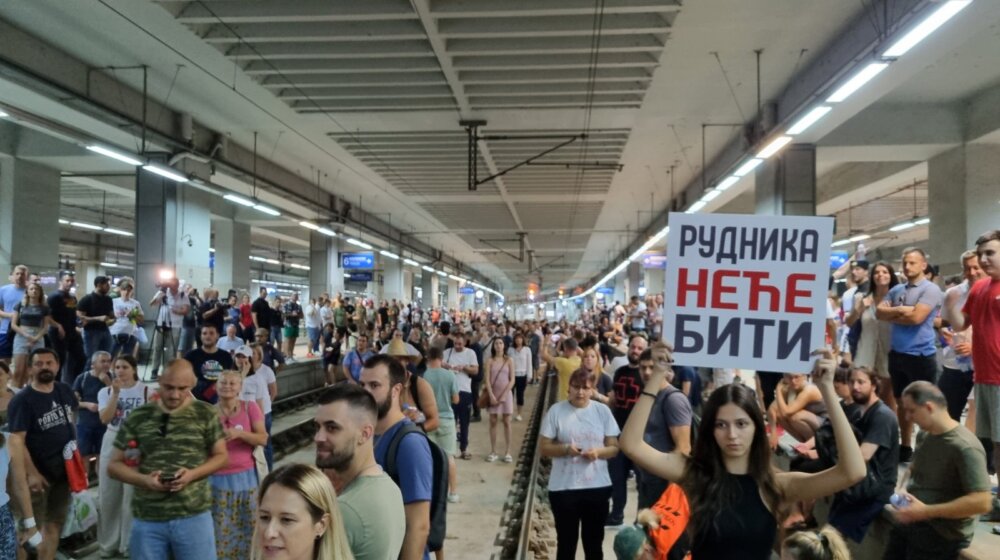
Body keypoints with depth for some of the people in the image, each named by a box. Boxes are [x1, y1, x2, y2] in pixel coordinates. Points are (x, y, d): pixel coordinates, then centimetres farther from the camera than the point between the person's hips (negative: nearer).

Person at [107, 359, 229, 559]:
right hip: (146, 519, 1)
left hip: (194, 516, -1)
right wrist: (144, 480, -13)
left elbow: (221, 456, 5)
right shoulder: (137, 417, 2)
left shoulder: (206, 414, 0)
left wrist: (192, 474, -13)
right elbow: (114, 465, 6)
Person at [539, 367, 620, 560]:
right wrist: (565, 449, -20)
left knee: (594, 541, 13)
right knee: (566, 541, 9)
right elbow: (544, 447, -2)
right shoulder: (556, 410, -4)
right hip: (563, 488, -1)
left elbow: (614, 447, 3)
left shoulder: (603, 410, 0)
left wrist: (598, 452, -18)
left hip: (597, 487, 2)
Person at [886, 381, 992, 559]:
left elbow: (981, 502, -26)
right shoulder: (929, 437, 9)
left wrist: (926, 511, -24)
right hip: (910, 523, 8)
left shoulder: (964, 447, -20)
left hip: (941, 535, -8)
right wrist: (902, 491, 3)